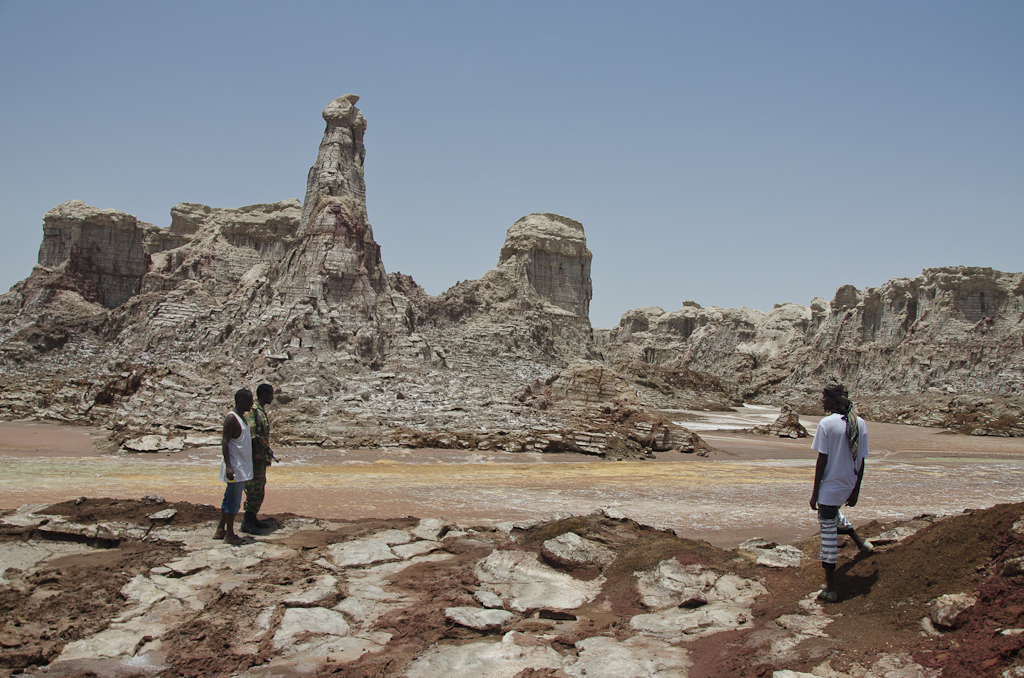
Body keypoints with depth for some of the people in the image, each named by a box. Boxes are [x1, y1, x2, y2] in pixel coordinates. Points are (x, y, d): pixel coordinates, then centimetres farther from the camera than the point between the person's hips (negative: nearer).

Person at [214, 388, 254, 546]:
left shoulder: (242, 418, 14)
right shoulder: (231, 418, -15)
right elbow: (224, 442, -20)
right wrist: (228, 466, -26)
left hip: (242, 466, 10)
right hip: (235, 467, -10)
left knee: (230, 499, 14)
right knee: (233, 500, -4)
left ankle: (221, 530, 22)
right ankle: (229, 534, 3)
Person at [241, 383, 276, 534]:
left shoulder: (262, 410, 16)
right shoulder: (252, 410, -14)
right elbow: (251, 434, -21)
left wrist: (269, 453, 24)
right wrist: (257, 453, -25)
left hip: (261, 457, 10)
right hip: (254, 456, -10)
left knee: (260, 489, 14)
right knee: (254, 488, -9)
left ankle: (253, 518, 21)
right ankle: (247, 522, -6)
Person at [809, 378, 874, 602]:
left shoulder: (826, 424, -14)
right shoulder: (860, 424, 3)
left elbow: (822, 460, -12)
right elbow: (861, 461, 6)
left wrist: (815, 492, -5)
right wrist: (856, 491, 15)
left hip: (830, 486, -7)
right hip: (849, 486, 7)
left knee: (828, 531, -2)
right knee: (831, 514, 35)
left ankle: (830, 587, 2)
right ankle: (859, 541, 41)